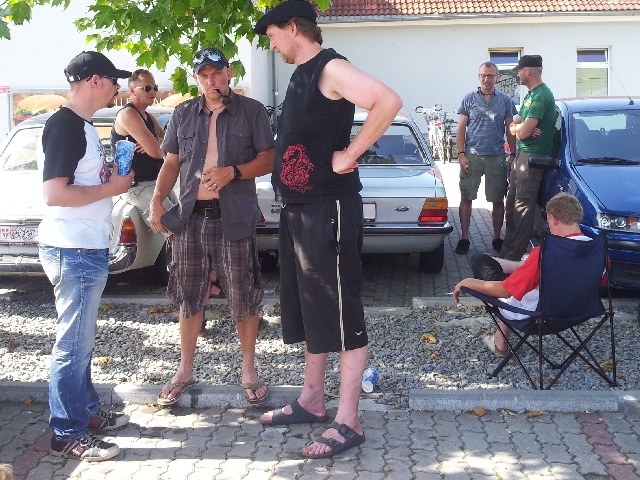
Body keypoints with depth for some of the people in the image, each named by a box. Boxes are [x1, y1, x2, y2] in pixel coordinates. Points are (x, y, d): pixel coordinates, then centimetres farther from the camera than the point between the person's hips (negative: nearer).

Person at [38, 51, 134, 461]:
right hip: (73, 251, -10)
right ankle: (68, 434, 7)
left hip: (88, 249, 10)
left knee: (81, 339, 18)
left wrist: (111, 175, 8)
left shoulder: (83, 126, 15)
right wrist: (111, 188, -15)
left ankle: (87, 411, 31)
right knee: (74, 343, -3)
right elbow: (55, 193, -23)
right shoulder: (64, 125, -15)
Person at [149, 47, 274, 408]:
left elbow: (268, 159, -2)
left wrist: (232, 172, -17)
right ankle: (185, 371, 25)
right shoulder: (184, 114, 12)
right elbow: (172, 162, 15)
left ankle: (249, 371, 19)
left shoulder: (251, 111, 1)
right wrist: (157, 199, 1)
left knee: (244, 298, 3)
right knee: (189, 297, 11)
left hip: (234, 218, -3)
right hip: (190, 216, 3)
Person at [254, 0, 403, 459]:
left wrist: (349, 155, -21)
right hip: (298, 210, 10)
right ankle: (312, 400, 30)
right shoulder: (302, 74, 16)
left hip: (329, 209, -10)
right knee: (307, 311, 17)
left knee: (342, 316, -4)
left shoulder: (331, 68, -13)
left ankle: (348, 422, 3)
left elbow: (389, 101, -28)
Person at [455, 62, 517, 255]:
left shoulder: (505, 100, 7)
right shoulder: (469, 99, 4)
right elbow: (461, 128, 3)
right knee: (466, 198, 1)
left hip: (497, 157, 1)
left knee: (498, 200, 5)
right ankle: (464, 238, 8)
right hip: (471, 156, -1)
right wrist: (461, 154, -5)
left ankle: (496, 238, 17)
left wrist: (512, 155, 2)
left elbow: (510, 130, 9)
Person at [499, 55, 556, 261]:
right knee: (512, 204, 14)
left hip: (533, 157, -11)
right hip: (522, 154, 11)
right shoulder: (531, 95, 17)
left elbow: (523, 132, -21)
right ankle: (507, 252, 22)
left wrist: (519, 127, 1)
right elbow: (513, 126, 15)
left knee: (523, 208, -6)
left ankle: (513, 256, -2)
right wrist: (521, 128, -7)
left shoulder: (541, 96, -16)